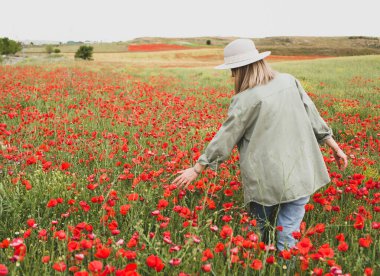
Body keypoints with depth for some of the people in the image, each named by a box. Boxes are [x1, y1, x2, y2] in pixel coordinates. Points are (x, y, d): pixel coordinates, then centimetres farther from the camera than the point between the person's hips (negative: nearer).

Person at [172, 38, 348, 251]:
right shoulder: (289, 81, 4)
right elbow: (313, 117, 10)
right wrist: (335, 147, 21)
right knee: (287, 236, 7)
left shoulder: (246, 100, -10)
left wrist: (196, 170, 3)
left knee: (262, 234, 15)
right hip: (300, 175, 4)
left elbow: (226, 137, -6)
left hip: (266, 180, -4)